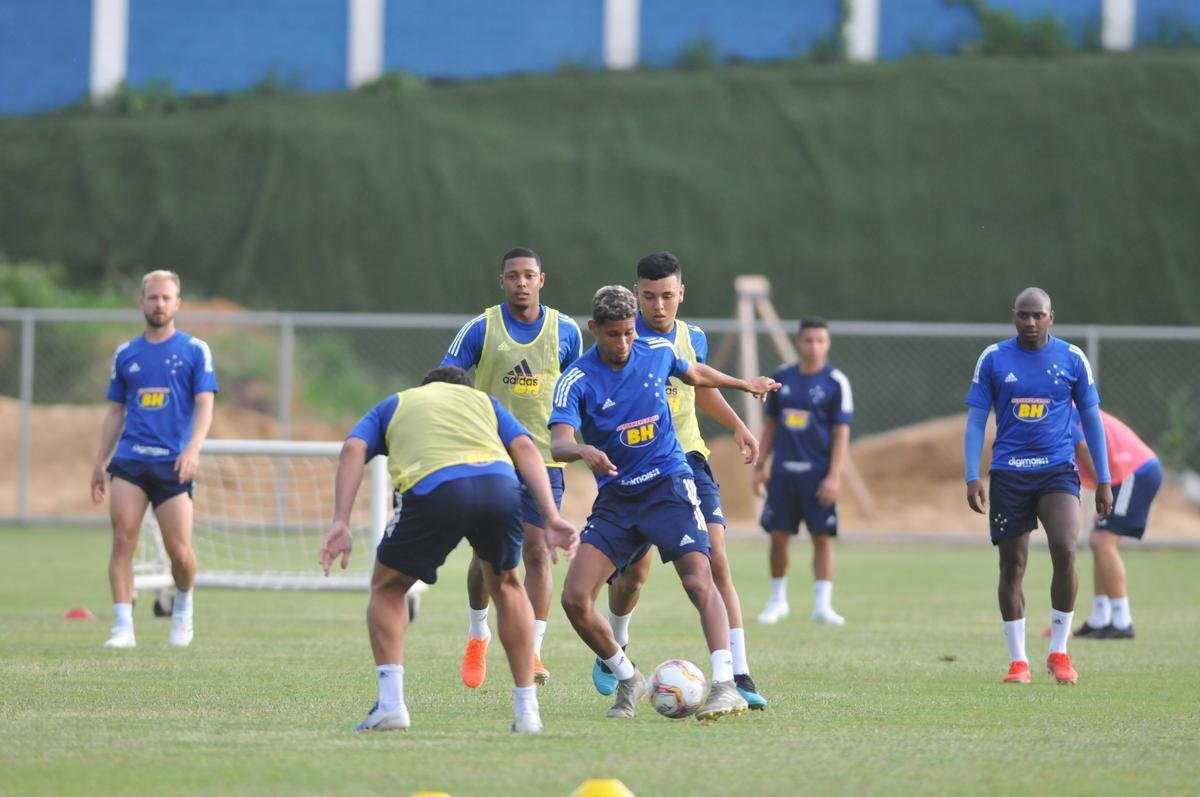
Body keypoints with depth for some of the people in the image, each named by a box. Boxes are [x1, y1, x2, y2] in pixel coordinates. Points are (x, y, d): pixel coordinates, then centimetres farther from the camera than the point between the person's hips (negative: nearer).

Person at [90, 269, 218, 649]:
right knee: (122, 541, -11)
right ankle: (124, 627, -10)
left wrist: (193, 448, -19)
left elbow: (205, 405, -3)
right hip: (130, 461, 2)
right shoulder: (126, 354, 13)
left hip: (173, 464, -2)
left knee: (179, 551, -3)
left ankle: (183, 604, 28)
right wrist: (99, 462, 13)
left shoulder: (195, 350, 4)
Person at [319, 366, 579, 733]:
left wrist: (340, 522, 5)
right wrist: (551, 517, 10)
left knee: (388, 588, 23)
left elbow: (353, 449, 14)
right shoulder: (483, 400, 38)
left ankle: (390, 701, 8)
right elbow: (525, 448, 20)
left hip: (432, 487, -2)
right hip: (499, 482, 2)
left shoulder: (392, 406, 35)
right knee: (505, 585, 29)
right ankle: (526, 709, 24)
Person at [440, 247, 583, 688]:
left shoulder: (565, 331, 2)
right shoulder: (480, 330, -4)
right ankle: (477, 637, 28)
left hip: (543, 457, 1)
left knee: (538, 552, -8)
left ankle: (531, 652, -4)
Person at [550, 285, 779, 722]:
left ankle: (725, 686, -29)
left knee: (699, 580, -22)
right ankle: (628, 680, 11)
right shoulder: (577, 381, -11)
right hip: (616, 497, 1)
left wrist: (745, 384, 34)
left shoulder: (658, 351, -2)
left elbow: (694, 373, 23)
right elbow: (558, 443, -25)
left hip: (668, 484, -1)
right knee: (575, 598, -10)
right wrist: (583, 451, -47)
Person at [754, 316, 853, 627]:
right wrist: (760, 465, 11)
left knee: (823, 538, -3)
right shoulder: (782, 377, 8)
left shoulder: (836, 382, -3)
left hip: (817, 473, -3)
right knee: (778, 537, 4)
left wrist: (834, 476, -14)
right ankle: (777, 600, 18)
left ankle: (822, 604, 0)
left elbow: (841, 432, -6)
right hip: (783, 471, 3)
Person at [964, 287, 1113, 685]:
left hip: (1058, 470, -1)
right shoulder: (993, 359, 2)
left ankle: (1059, 652, -4)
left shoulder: (1072, 359, 3)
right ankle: (1018, 661, 13)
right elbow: (975, 420, 3)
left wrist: (1103, 481, 7)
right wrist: (972, 478, -6)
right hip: (1008, 473, 1)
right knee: (1012, 566, 2)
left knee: (1065, 551, -19)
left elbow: (1091, 419, 9)